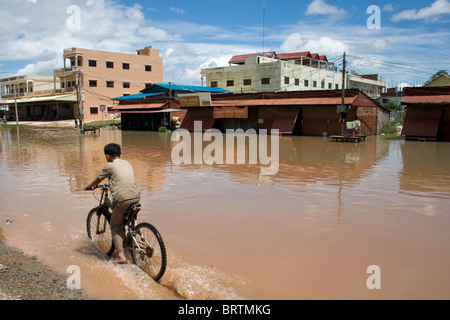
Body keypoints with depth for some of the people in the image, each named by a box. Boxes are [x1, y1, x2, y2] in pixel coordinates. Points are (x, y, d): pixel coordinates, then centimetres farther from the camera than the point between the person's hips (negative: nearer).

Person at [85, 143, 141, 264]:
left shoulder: (110, 166, 3)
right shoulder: (127, 163, 20)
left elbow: (98, 180, 17)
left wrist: (89, 186, 36)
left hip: (122, 199, -6)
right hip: (136, 196, 6)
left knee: (115, 226, 11)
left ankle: (120, 256, 7)